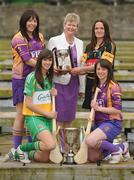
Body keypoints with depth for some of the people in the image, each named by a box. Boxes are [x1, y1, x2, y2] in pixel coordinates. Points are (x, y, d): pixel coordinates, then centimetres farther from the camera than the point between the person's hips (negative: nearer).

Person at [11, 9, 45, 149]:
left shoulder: (39, 37, 13)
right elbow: (27, 60, -15)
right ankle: (16, 149, 1)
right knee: (21, 114, -4)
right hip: (21, 79, -6)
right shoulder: (19, 38, -8)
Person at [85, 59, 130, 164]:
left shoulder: (113, 87, -11)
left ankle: (116, 149, -7)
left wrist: (99, 108, -19)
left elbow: (117, 109, -16)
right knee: (92, 158, 4)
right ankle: (121, 147, 23)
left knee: (90, 140, -32)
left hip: (112, 123, -8)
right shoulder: (96, 86, 14)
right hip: (98, 123, 8)